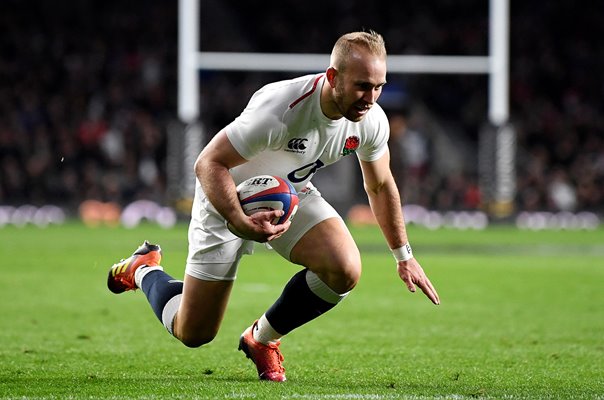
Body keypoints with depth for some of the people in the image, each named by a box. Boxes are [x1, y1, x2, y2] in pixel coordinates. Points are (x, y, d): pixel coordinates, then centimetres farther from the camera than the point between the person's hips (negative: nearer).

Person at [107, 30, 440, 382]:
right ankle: (144, 270, 34)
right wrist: (242, 224, -45)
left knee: (345, 271, -26)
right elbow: (209, 163, -31)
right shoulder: (280, 109, -38)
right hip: (229, 201, -5)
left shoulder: (372, 121, -18)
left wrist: (404, 255, 8)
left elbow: (380, 186, 4)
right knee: (193, 335, -2)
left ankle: (262, 339, 3)